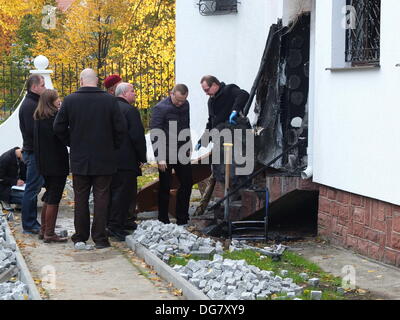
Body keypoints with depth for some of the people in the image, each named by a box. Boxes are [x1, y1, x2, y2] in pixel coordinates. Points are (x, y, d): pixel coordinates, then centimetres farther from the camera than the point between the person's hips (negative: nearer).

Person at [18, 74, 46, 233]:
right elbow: (32, 130, -23)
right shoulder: (29, 105, -15)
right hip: (33, 152, -10)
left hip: (35, 151, 10)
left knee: (34, 188, 14)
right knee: (32, 189, -4)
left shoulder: (33, 103, 16)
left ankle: (32, 222, 21)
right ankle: (29, 225, 2)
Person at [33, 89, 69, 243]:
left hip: (44, 164, 8)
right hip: (57, 163, -8)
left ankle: (43, 230, 22)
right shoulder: (55, 117, -15)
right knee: (54, 199, -3)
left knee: (48, 197, 17)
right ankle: (49, 233, -1)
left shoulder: (38, 118, 10)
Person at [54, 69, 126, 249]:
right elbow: (120, 128, -7)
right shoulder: (109, 100, -8)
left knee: (80, 199, 10)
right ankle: (100, 238, 5)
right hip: (104, 160, -1)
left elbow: (59, 128, 0)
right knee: (101, 198, 4)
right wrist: (113, 147, 9)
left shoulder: (69, 100, -4)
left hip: (79, 160, 1)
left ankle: (80, 238, 15)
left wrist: (72, 144, 13)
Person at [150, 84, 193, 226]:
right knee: (165, 187, 1)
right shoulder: (160, 108, -14)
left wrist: (188, 145, 18)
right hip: (166, 155, -6)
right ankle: (163, 221, 11)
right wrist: (160, 158, -21)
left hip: (182, 153, 6)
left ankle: (182, 219, 19)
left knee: (187, 183, 7)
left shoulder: (185, 105, 6)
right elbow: (154, 134, -17)